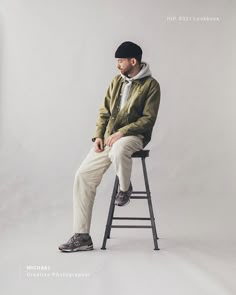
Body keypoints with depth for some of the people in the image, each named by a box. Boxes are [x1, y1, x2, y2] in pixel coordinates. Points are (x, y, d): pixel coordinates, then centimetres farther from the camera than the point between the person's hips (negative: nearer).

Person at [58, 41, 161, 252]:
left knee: (118, 150, -42)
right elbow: (104, 112, 15)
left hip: (134, 135, -6)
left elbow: (148, 119, -11)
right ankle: (82, 236, -5)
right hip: (109, 137, 6)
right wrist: (98, 135, -1)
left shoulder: (150, 85, -5)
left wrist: (122, 132, -21)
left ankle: (125, 188, -8)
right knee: (83, 174, -9)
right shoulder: (117, 81, 12)